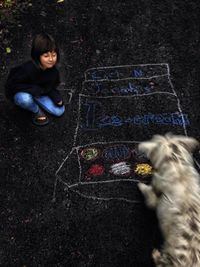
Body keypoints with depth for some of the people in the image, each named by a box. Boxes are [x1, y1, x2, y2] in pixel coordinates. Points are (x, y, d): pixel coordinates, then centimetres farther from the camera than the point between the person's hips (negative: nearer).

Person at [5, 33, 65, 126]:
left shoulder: (52, 69, -18)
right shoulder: (28, 69, -37)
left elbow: (51, 86, 0)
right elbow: (11, 84, -29)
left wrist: (56, 96, -19)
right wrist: (33, 89, -35)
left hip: (40, 93, 5)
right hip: (19, 93, -5)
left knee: (59, 111, -4)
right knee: (25, 98, -41)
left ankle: (35, 102, 15)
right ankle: (36, 110, -5)